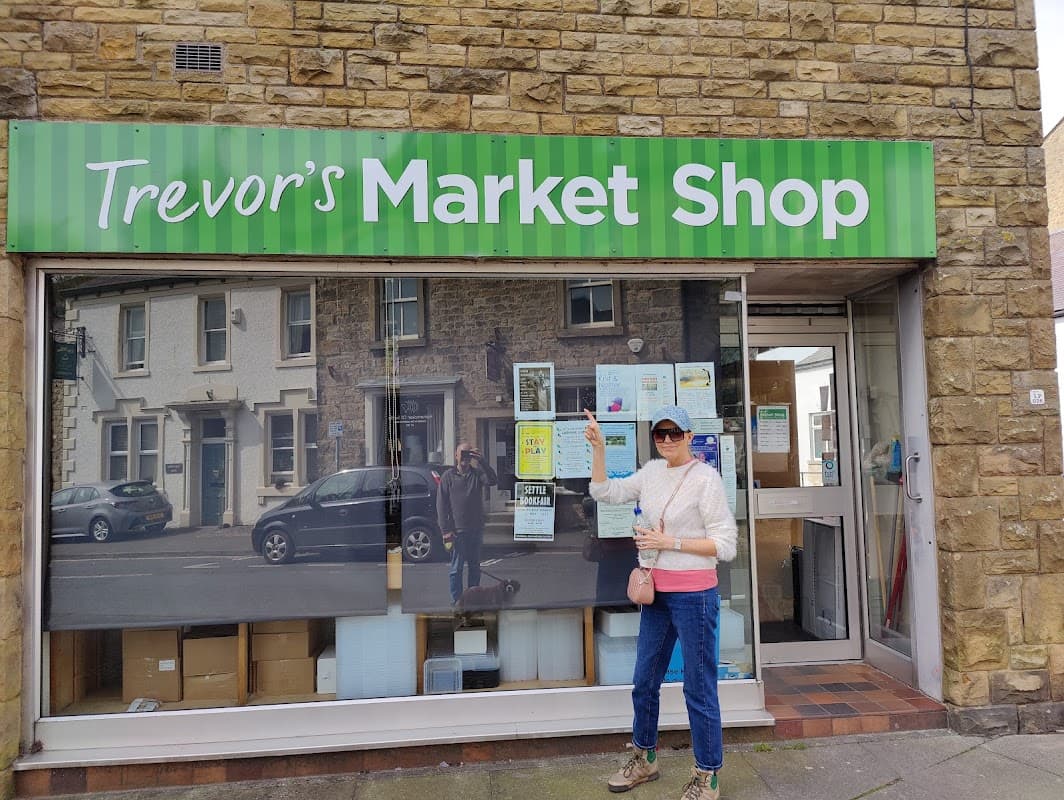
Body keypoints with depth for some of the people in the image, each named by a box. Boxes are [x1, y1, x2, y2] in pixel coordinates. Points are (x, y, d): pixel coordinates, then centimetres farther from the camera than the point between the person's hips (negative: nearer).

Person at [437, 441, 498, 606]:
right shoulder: (448, 476, -2)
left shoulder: (477, 473, 4)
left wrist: (481, 462, -25)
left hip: (476, 529, 3)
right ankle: (456, 601, 10)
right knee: (456, 568, 1)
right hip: (457, 530, -3)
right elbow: (441, 505, -4)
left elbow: (493, 481, -15)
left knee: (475, 566, 13)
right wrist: (445, 530, -11)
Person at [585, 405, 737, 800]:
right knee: (644, 681, 18)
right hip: (657, 593, 7)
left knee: (698, 687, 4)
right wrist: (598, 447, 0)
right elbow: (604, 491, 10)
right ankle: (644, 759, 38)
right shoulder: (652, 471, 6)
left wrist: (670, 542, -18)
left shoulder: (705, 478, -14)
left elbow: (725, 545, -15)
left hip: (693, 595, -7)